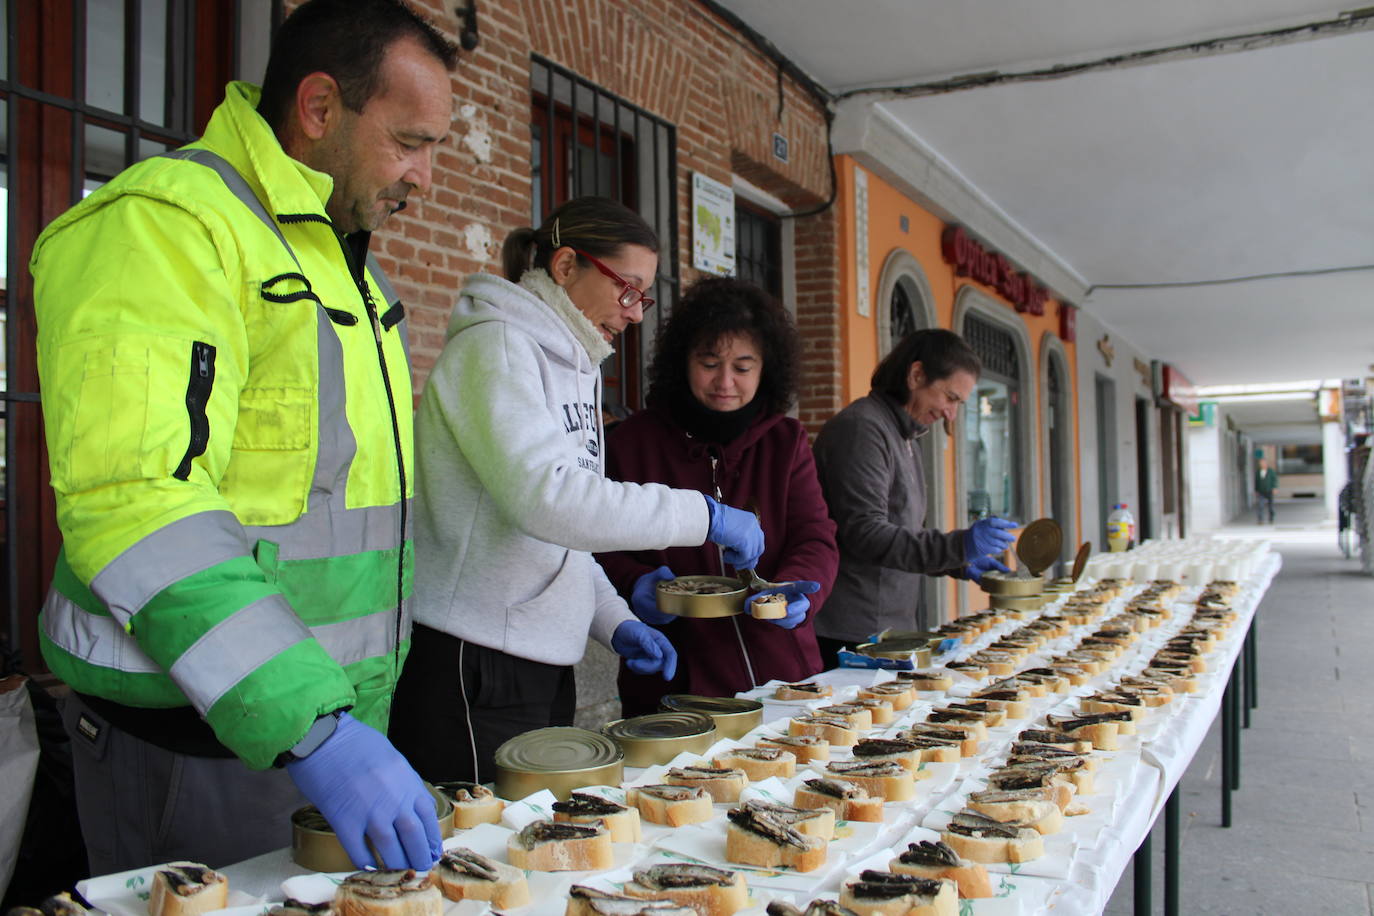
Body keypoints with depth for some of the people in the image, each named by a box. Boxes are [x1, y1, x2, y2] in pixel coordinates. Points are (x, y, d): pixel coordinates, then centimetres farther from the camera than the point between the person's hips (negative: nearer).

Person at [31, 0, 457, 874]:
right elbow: (136, 502, -26)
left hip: (333, 713, 8)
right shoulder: (164, 223, -14)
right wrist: (310, 727, -31)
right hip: (192, 738, -8)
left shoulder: (338, 258, 15)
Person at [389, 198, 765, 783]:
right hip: (474, 671, -9)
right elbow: (546, 497, -25)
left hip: (542, 666, 9)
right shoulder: (497, 346, -11)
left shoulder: (573, 365, 16)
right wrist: (703, 515, -20)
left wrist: (615, 623, 7)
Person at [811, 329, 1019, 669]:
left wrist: (960, 564, 13)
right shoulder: (862, 428, -14)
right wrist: (959, 545, -28)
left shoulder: (905, 437, 17)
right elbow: (864, 534, -23)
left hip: (891, 628, 10)